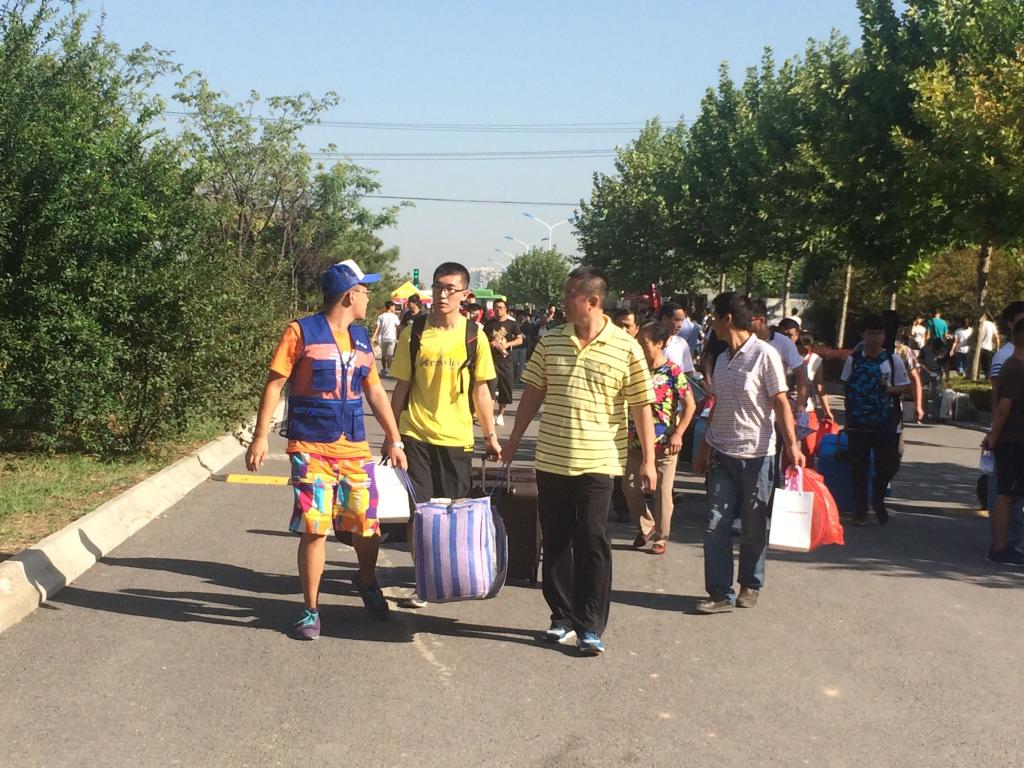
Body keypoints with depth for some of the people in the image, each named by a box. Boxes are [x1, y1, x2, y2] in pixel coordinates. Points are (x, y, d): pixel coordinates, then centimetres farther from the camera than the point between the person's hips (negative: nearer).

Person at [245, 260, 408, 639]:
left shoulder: (361, 338, 11)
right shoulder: (301, 332, -6)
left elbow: (375, 391, 17)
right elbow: (274, 385, -7)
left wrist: (394, 440, 15)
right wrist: (260, 437, -12)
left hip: (354, 447, 5)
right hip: (311, 448, -5)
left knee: (367, 525, 6)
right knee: (313, 530, -4)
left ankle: (367, 581, 36)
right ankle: (311, 610, 10)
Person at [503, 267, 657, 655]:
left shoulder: (625, 348, -6)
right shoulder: (551, 342, 5)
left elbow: (641, 405, -3)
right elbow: (533, 393, 12)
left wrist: (648, 459, -6)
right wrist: (513, 442, 13)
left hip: (596, 462, -4)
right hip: (550, 459, 4)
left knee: (592, 545, -2)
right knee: (556, 542, 10)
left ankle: (591, 626, 5)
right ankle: (563, 617, 22)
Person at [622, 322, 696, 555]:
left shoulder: (673, 372, -12)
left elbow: (690, 405, -9)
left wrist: (678, 434, -15)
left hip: (664, 445, -5)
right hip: (636, 442, 5)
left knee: (663, 492, 4)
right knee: (629, 487, 8)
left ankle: (660, 537, 18)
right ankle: (646, 527, 28)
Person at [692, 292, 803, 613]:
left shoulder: (765, 355, -9)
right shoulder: (722, 359, 12)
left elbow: (780, 403, -11)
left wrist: (792, 445, -18)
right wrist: (705, 446, 18)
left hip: (756, 455, -6)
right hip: (721, 454, 6)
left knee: (754, 527, 7)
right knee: (716, 525, -1)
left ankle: (750, 586, 24)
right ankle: (720, 593, 3)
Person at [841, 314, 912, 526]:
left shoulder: (893, 360, 0)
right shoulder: (853, 360, 2)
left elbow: (906, 387, 6)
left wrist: (890, 389, -14)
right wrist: (848, 418, 8)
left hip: (886, 424, -1)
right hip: (858, 424, 1)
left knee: (888, 465, -1)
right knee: (858, 467, 3)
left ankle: (878, 500, 26)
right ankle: (860, 509, 16)